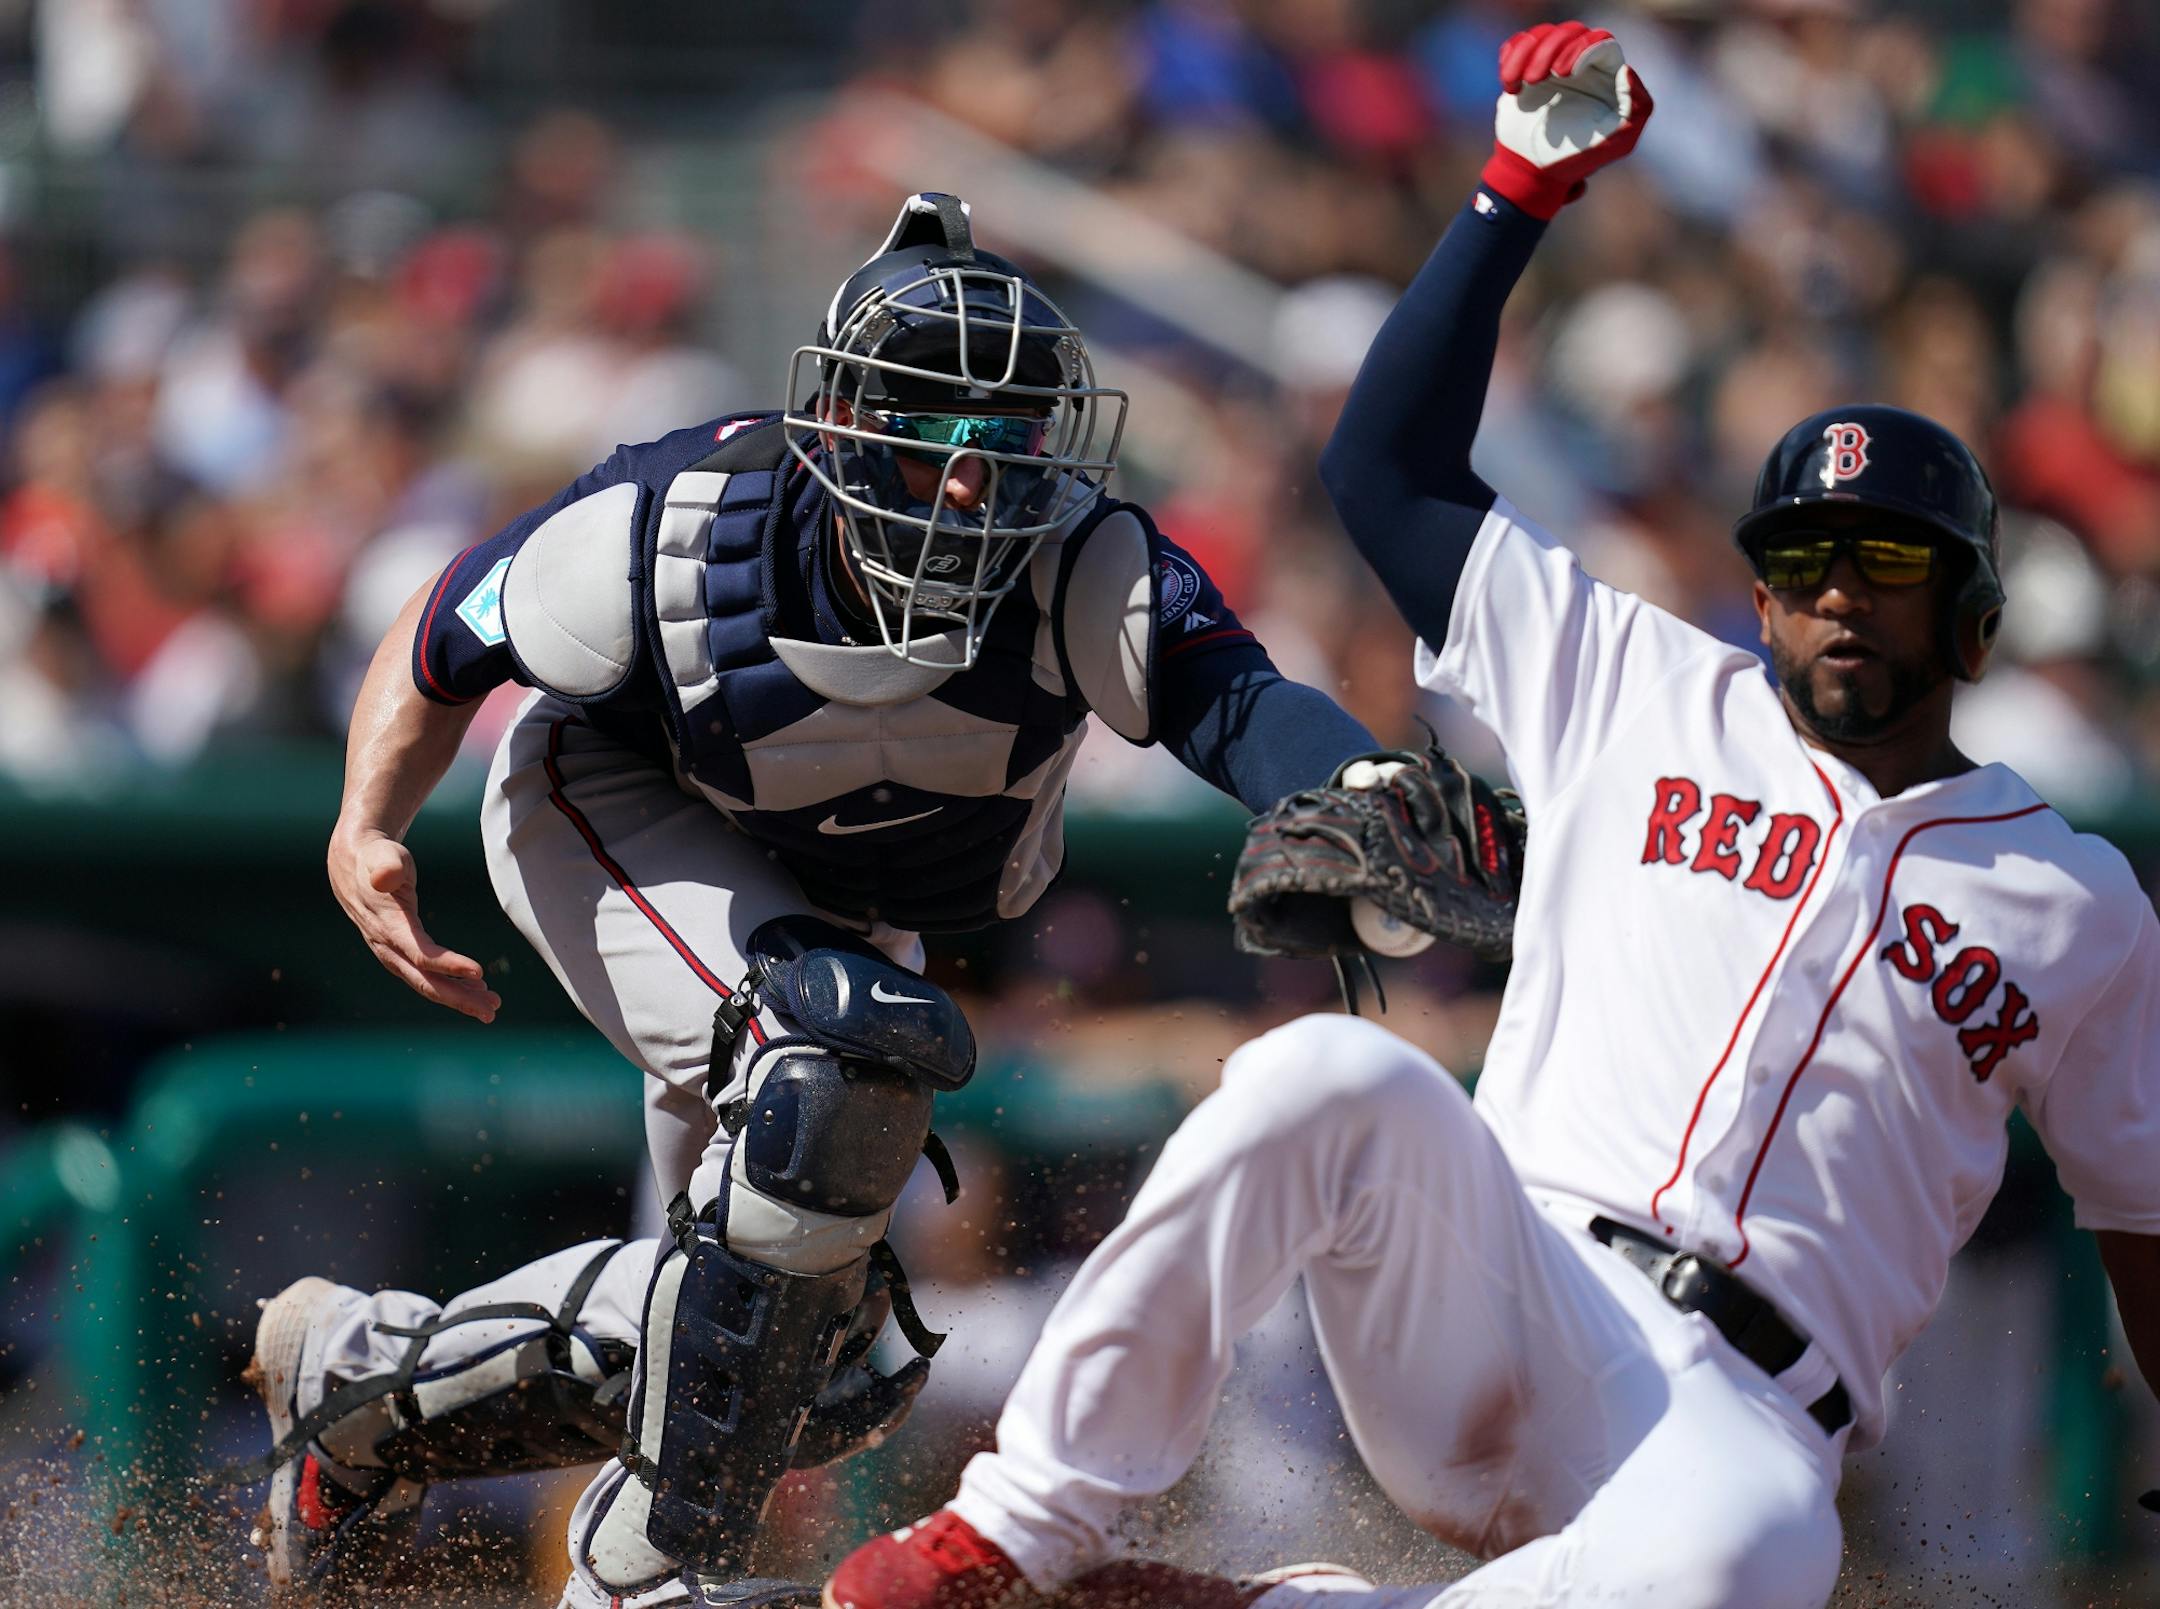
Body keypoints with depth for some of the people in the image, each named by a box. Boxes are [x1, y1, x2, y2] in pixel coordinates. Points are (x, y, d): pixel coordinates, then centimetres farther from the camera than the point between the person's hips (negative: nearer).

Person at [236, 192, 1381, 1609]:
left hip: (835, 905, 5)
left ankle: (355, 1374, 26)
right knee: (849, 1053, -34)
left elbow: (1237, 699, -53)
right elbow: (447, 639, -14)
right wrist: (368, 830, -29)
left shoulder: (1081, 573, -34)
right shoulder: (676, 534, -33)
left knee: (802, 1342, 4)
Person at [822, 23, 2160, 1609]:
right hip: (1494, 1287, 1)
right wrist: (1524, 188, 11)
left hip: (1738, 1412, -1)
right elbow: (1393, 471, 17)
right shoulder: (1647, 692, 18)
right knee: (1335, 1076, -33)